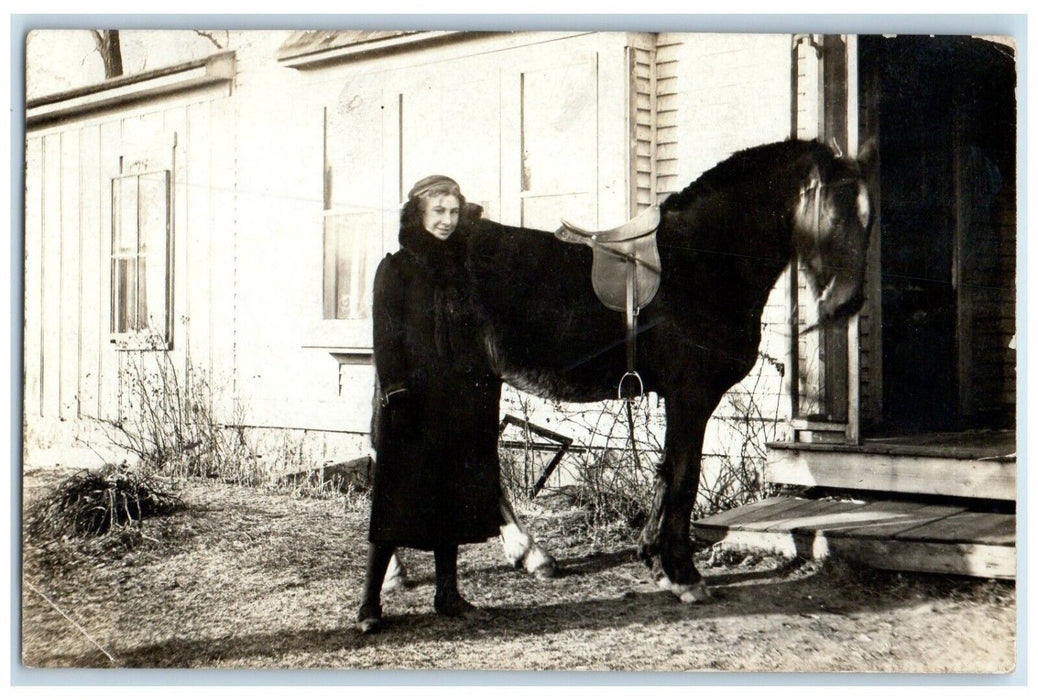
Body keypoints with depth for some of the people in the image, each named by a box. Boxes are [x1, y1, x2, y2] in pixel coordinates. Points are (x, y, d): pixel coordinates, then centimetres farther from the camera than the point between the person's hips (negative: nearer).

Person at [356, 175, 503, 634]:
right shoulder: (396, 269, -1)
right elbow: (387, 338, -8)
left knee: (454, 499, 9)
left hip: (461, 403, 5)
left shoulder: (463, 268, 14)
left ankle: (448, 594, 19)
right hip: (413, 403, -5)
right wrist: (396, 394, -18)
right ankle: (370, 601, 3)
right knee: (398, 499, -5)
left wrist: (488, 393, 9)